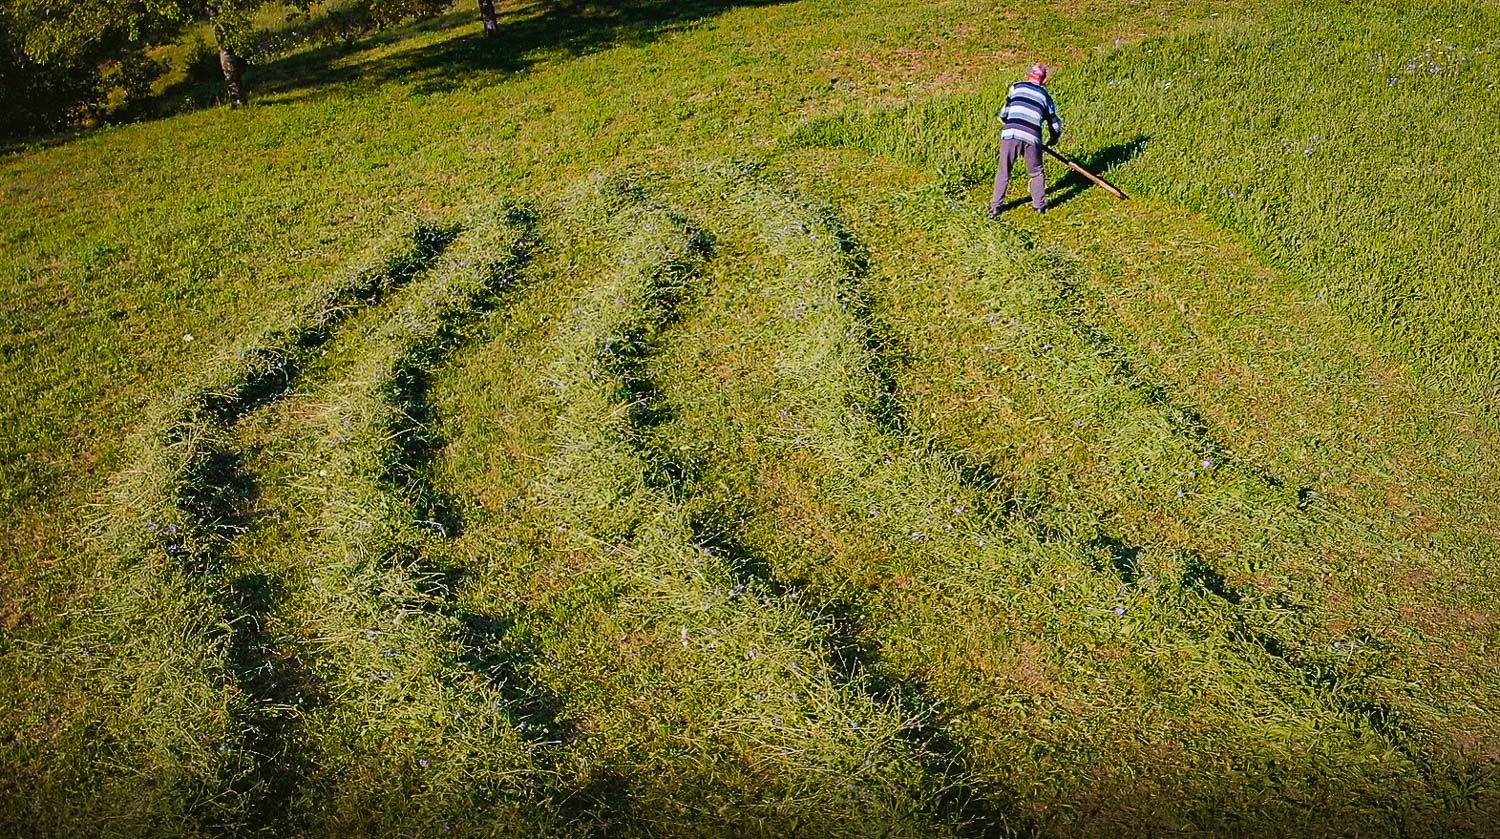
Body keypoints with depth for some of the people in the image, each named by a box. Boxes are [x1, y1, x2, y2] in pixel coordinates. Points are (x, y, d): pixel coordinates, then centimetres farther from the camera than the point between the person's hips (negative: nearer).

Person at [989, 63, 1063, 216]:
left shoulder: (1017, 86, 12)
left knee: (1004, 172, 9)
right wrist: (1053, 140, 43)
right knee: (1036, 172, 19)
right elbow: (1055, 124, 24)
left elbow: (1003, 114, 9)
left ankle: (995, 206, 9)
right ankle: (1040, 205, 22)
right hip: (1032, 137, 1)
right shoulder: (1045, 95, 18)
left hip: (1010, 134, -1)